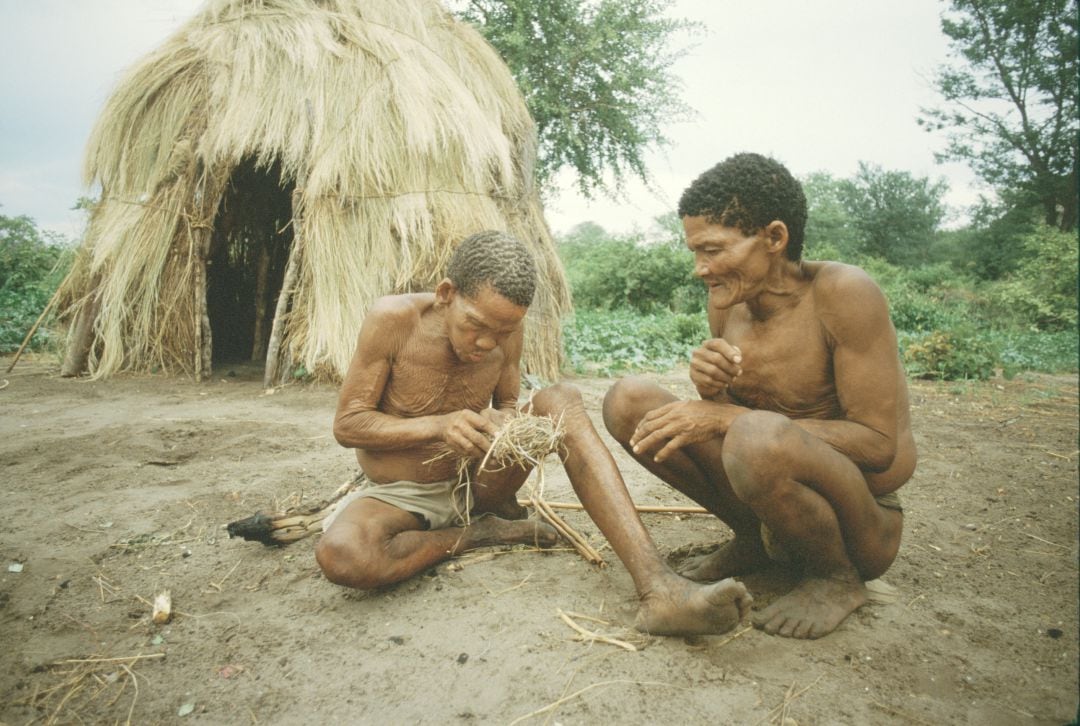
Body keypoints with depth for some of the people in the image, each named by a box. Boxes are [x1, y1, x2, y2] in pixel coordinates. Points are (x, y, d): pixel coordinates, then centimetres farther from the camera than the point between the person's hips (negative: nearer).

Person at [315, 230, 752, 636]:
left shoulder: (505, 329, -9)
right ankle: (478, 533, -11)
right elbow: (347, 425, -15)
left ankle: (658, 586, -36)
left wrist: (506, 421, -20)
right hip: (400, 496, -2)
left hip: (476, 480, 3)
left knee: (561, 401, -23)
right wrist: (437, 426, -32)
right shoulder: (393, 319, -20)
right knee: (340, 555, -38)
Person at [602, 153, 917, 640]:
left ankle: (837, 579, -6)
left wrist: (727, 417, -27)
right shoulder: (727, 300, -2)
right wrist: (711, 392, -17)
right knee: (629, 400, -7)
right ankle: (753, 541, 6)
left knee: (758, 436, -38)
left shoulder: (842, 293, -20)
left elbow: (879, 444, -24)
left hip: (866, 525, -6)